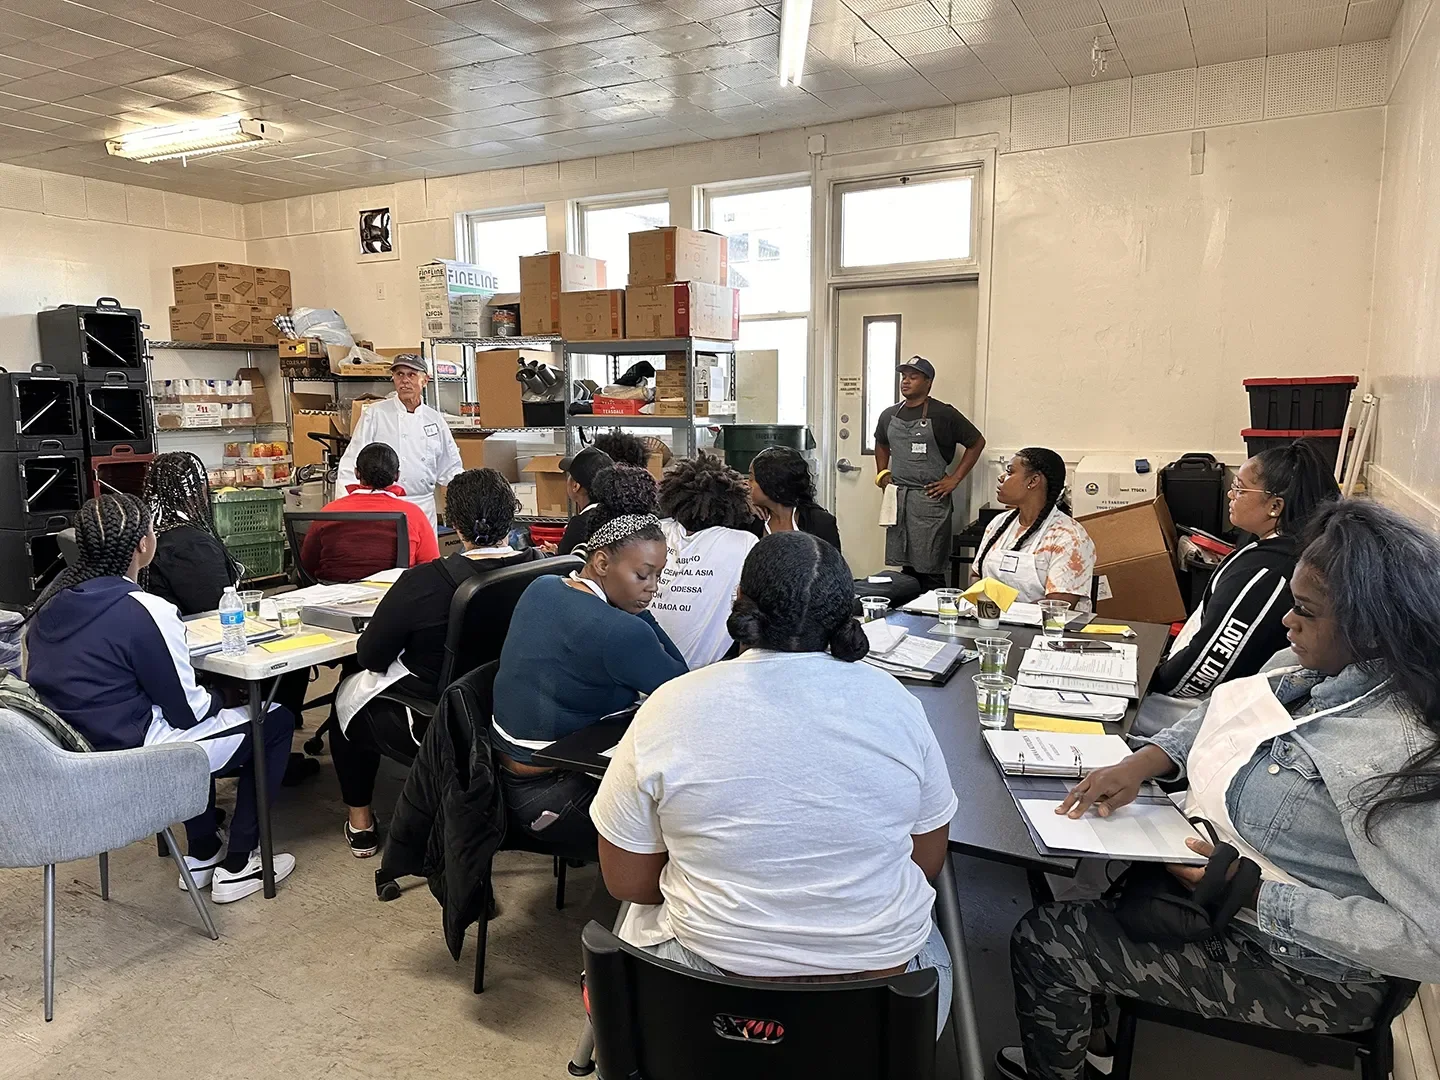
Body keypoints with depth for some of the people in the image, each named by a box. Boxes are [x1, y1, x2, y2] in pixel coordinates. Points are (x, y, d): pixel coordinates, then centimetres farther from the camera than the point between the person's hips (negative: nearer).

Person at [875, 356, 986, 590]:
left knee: (930, 570, -5)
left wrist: (954, 479, -4)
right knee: (906, 569, 9)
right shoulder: (889, 415, 11)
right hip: (897, 499, 5)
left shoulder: (944, 414, -5)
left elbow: (977, 442, 1)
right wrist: (882, 473, 15)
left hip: (930, 498, -5)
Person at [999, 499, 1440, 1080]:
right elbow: (1224, 708, 9)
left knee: (1041, 943, -7)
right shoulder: (1311, 665, -8)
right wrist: (1143, 761, -6)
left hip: (1300, 966, -8)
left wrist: (1258, 897, -29)